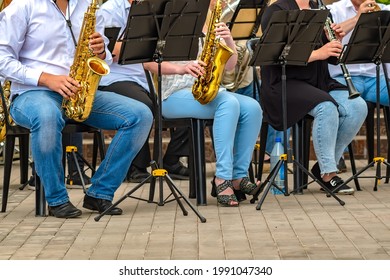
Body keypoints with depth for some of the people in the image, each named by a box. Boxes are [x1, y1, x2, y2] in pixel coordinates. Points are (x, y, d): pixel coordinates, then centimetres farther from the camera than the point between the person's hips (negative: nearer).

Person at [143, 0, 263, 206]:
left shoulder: (211, 26, 18)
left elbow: (229, 65, 10)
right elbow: (148, 62, -13)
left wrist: (228, 40, -10)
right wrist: (181, 68, -29)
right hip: (175, 96, -6)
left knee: (252, 108, -20)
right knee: (229, 103, -32)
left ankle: (238, 176, -16)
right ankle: (222, 178, -33)